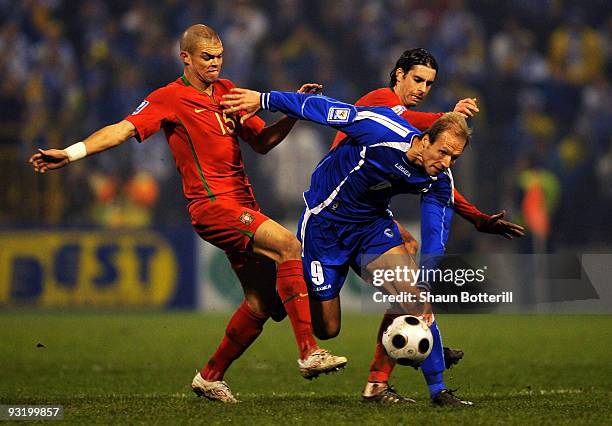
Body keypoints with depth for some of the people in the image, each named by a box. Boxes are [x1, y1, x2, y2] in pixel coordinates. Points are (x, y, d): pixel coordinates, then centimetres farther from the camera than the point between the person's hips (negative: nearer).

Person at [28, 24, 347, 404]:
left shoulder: (227, 91, 17)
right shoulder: (170, 99, -3)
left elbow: (262, 142, 22)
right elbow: (124, 130, -12)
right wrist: (72, 153, -24)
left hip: (242, 206, 8)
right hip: (212, 203, -8)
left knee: (264, 304, 7)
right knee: (289, 245, -27)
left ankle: (211, 377, 22)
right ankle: (309, 352, -30)